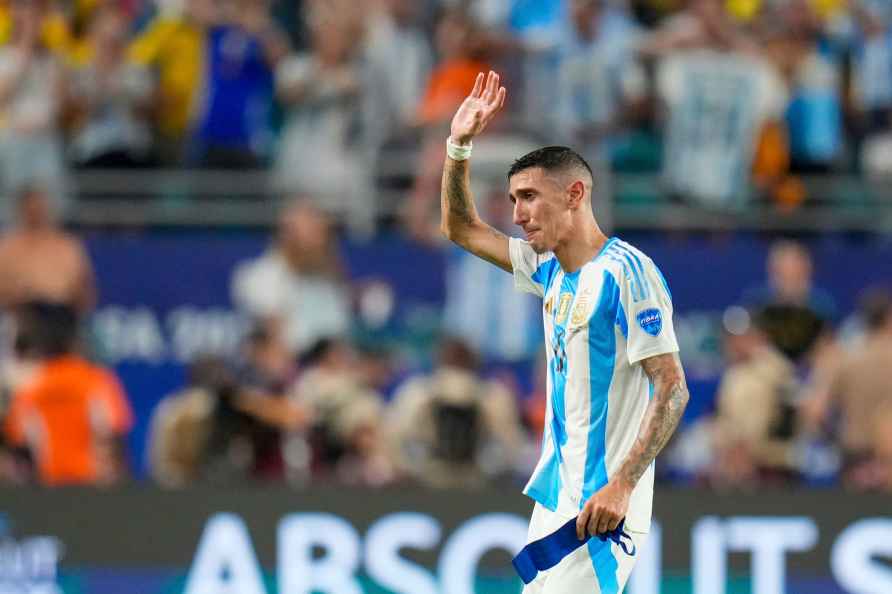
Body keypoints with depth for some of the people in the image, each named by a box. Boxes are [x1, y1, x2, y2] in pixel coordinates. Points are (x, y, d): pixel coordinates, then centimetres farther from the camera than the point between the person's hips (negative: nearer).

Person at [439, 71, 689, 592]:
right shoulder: (551, 270, 12)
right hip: (555, 496, 9)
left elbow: (673, 389, -18)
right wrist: (460, 144, 11)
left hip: (601, 510, -9)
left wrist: (622, 484, -25)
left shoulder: (625, 272, -14)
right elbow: (462, 229, 25)